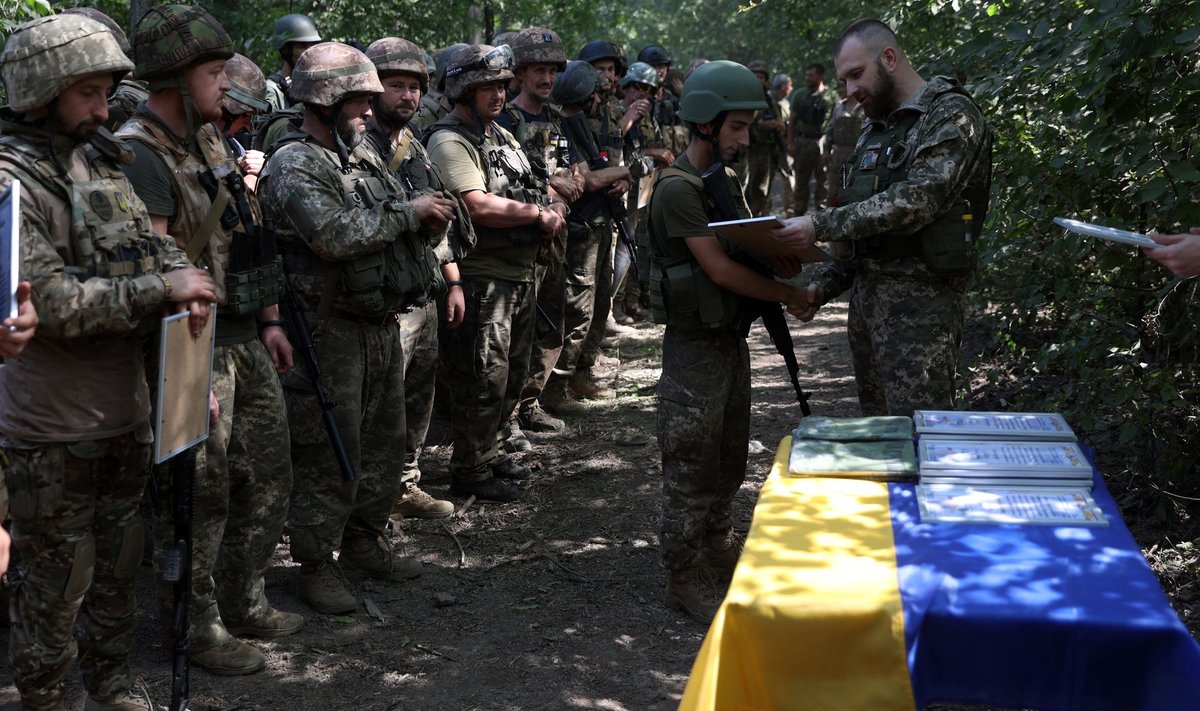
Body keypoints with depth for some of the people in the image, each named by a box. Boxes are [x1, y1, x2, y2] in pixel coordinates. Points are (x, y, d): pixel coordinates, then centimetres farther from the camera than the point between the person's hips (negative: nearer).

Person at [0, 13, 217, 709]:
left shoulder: (103, 161, 8)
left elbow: (157, 247, 12)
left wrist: (187, 284, -10)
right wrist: (160, 289, -22)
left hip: (127, 411, 7)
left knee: (118, 565, 19)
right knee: (58, 580, 6)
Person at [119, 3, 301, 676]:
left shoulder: (213, 141, 11)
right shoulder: (139, 157, -18)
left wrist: (270, 320, 14)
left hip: (246, 339, 9)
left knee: (268, 475, 17)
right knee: (200, 494, 3)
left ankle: (244, 603, 33)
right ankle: (196, 627, 20)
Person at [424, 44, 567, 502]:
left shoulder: (503, 136, 17)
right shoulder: (450, 142, -12)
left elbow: (538, 188, 21)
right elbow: (479, 206, -24)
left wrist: (555, 204, -3)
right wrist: (538, 213, -14)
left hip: (520, 275, 9)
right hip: (481, 279, -9)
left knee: (513, 374, 17)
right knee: (485, 381, -4)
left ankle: (493, 453, 31)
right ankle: (470, 473, 7)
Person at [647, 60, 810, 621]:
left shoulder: (726, 180, 10)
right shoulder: (678, 188, -19)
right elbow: (720, 268, -23)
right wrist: (787, 295, -14)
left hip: (731, 336, 9)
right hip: (694, 344, -9)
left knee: (730, 458, 21)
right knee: (692, 465, 0)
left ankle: (716, 546, 38)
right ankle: (684, 577, 11)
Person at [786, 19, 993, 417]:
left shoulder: (949, 115, -6)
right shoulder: (874, 131, 20)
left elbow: (918, 199, -20)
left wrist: (821, 226, -20)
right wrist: (824, 285, 7)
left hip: (919, 299, -8)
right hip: (866, 297, 8)